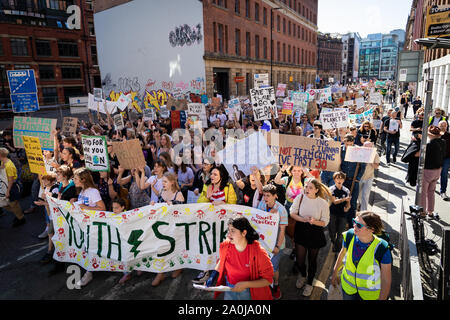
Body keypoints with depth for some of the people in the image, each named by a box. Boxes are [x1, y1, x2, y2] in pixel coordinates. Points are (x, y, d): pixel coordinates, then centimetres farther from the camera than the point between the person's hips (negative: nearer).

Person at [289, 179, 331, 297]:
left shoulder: (323, 203, -16)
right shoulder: (300, 197, -12)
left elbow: (325, 222, -8)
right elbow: (292, 213, -4)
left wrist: (314, 221, -28)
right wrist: (303, 219, -21)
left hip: (315, 234, -1)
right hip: (301, 231, 2)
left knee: (312, 259, 15)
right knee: (299, 259, 10)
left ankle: (309, 283, 41)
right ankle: (302, 275, 46)